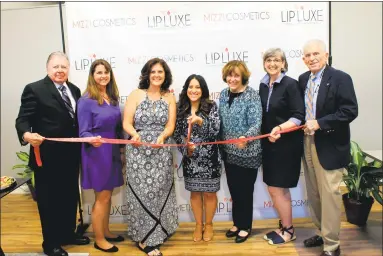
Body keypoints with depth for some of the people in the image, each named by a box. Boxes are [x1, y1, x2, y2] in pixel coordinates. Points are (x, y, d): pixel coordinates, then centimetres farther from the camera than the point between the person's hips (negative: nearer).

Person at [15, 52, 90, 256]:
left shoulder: (74, 90, 10)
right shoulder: (34, 89, -9)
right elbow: (23, 119, -15)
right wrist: (26, 134, -34)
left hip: (71, 155, 6)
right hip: (47, 156, -6)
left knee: (70, 196, 20)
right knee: (48, 200, 10)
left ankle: (68, 233, 40)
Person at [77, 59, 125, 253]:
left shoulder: (112, 97, 6)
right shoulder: (86, 100, -13)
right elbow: (83, 132, -14)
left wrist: (122, 149, 13)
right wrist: (92, 140, -35)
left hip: (112, 151, 6)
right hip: (96, 153, -6)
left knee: (107, 195, 16)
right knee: (102, 197, 3)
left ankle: (105, 232, 33)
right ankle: (99, 240, 20)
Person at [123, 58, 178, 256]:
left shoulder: (169, 97, 5)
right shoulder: (136, 94, 0)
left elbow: (170, 125, -1)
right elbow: (126, 123, -4)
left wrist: (161, 137, -22)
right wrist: (134, 134, -25)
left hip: (161, 152, 2)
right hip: (138, 151, -2)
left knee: (159, 192, 7)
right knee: (142, 193, 2)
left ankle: (154, 234, 26)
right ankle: (145, 239, 17)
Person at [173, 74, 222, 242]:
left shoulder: (211, 106, -4)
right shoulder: (181, 108, 3)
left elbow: (215, 130, -14)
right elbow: (177, 134, 4)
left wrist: (200, 121, -29)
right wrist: (186, 147, -12)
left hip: (209, 158, -2)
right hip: (190, 158, 2)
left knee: (209, 193, 10)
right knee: (195, 192, 14)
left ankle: (208, 224, 31)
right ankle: (198, 225, 32)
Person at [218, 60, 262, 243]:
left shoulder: (252, 95, -13)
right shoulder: (224, 94, 5)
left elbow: (256, 123, -20)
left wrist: (245, 137, -39)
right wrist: (221, 145, 12)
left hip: (247, 152, -5)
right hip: (229, 152, 6)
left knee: (245, 190, 8)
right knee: (234, 189, 17)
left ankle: (246, 226, 28)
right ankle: (237, 223, 36)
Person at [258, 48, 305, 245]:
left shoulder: (290, 84, -12)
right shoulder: (263, 85, 7)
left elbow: (299, 116, -17)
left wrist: (280, 128, -30)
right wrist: (263, 137, 4)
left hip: (286, 144, -6)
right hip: (269, 144, 7)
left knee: (277, 189, 1)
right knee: (276, 189, 15)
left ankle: (288, 230, 21)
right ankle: (284, 226, 32)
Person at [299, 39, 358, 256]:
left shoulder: (340, 78, -10)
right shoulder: (303, 79, 9)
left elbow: (350, 111, -17)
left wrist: (319, 123, -21)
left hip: (329, 146, -6)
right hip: (308, 143, 7)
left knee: (329, 195, 0)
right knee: (314, 194, 16)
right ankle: (322, 233, 33)